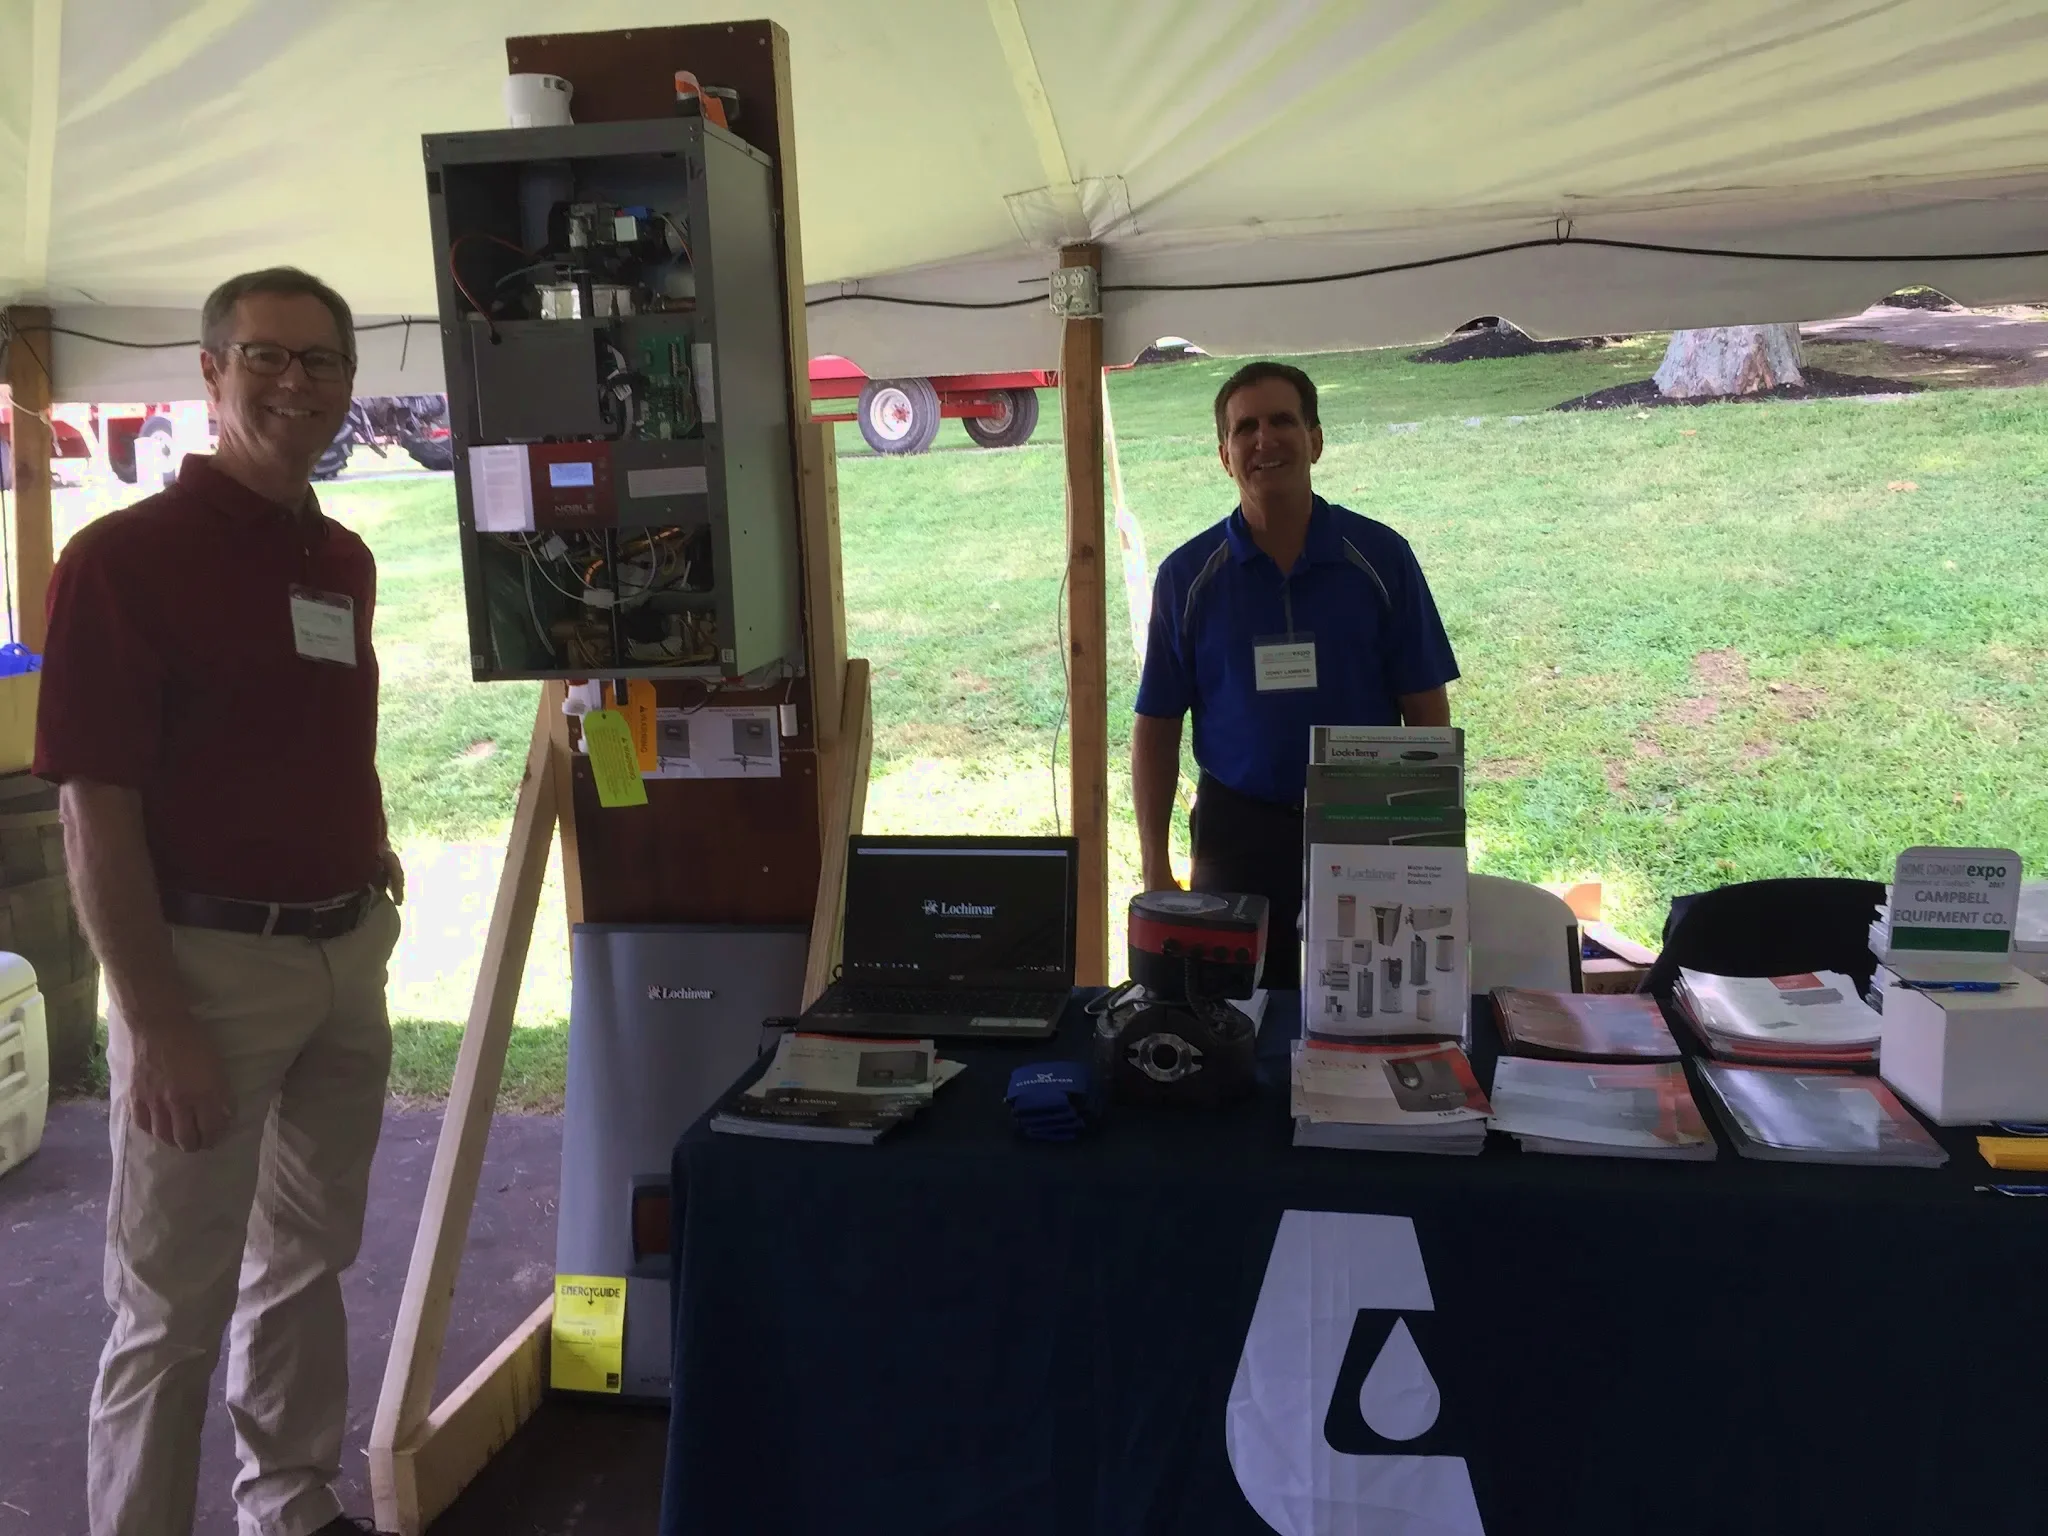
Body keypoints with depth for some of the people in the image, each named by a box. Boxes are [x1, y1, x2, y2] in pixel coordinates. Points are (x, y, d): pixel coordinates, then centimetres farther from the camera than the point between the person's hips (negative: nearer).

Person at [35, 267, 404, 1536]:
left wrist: (370, 858, 8)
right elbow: (97, 810, -16)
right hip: (208, 960, -7)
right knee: (174, 1302, 6)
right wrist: (153, 1026, -19)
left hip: (348, 954, 7)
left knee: (310, 1260, 20)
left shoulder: (346, 560, 8)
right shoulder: (127, 556, -12)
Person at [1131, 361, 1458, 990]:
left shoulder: (1381, 556, 0)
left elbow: (1426, 713, 2)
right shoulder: (1187, 575, 1)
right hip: (1237, 834, 0)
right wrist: (1155, 872, -4)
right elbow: (1155, 730, 3)